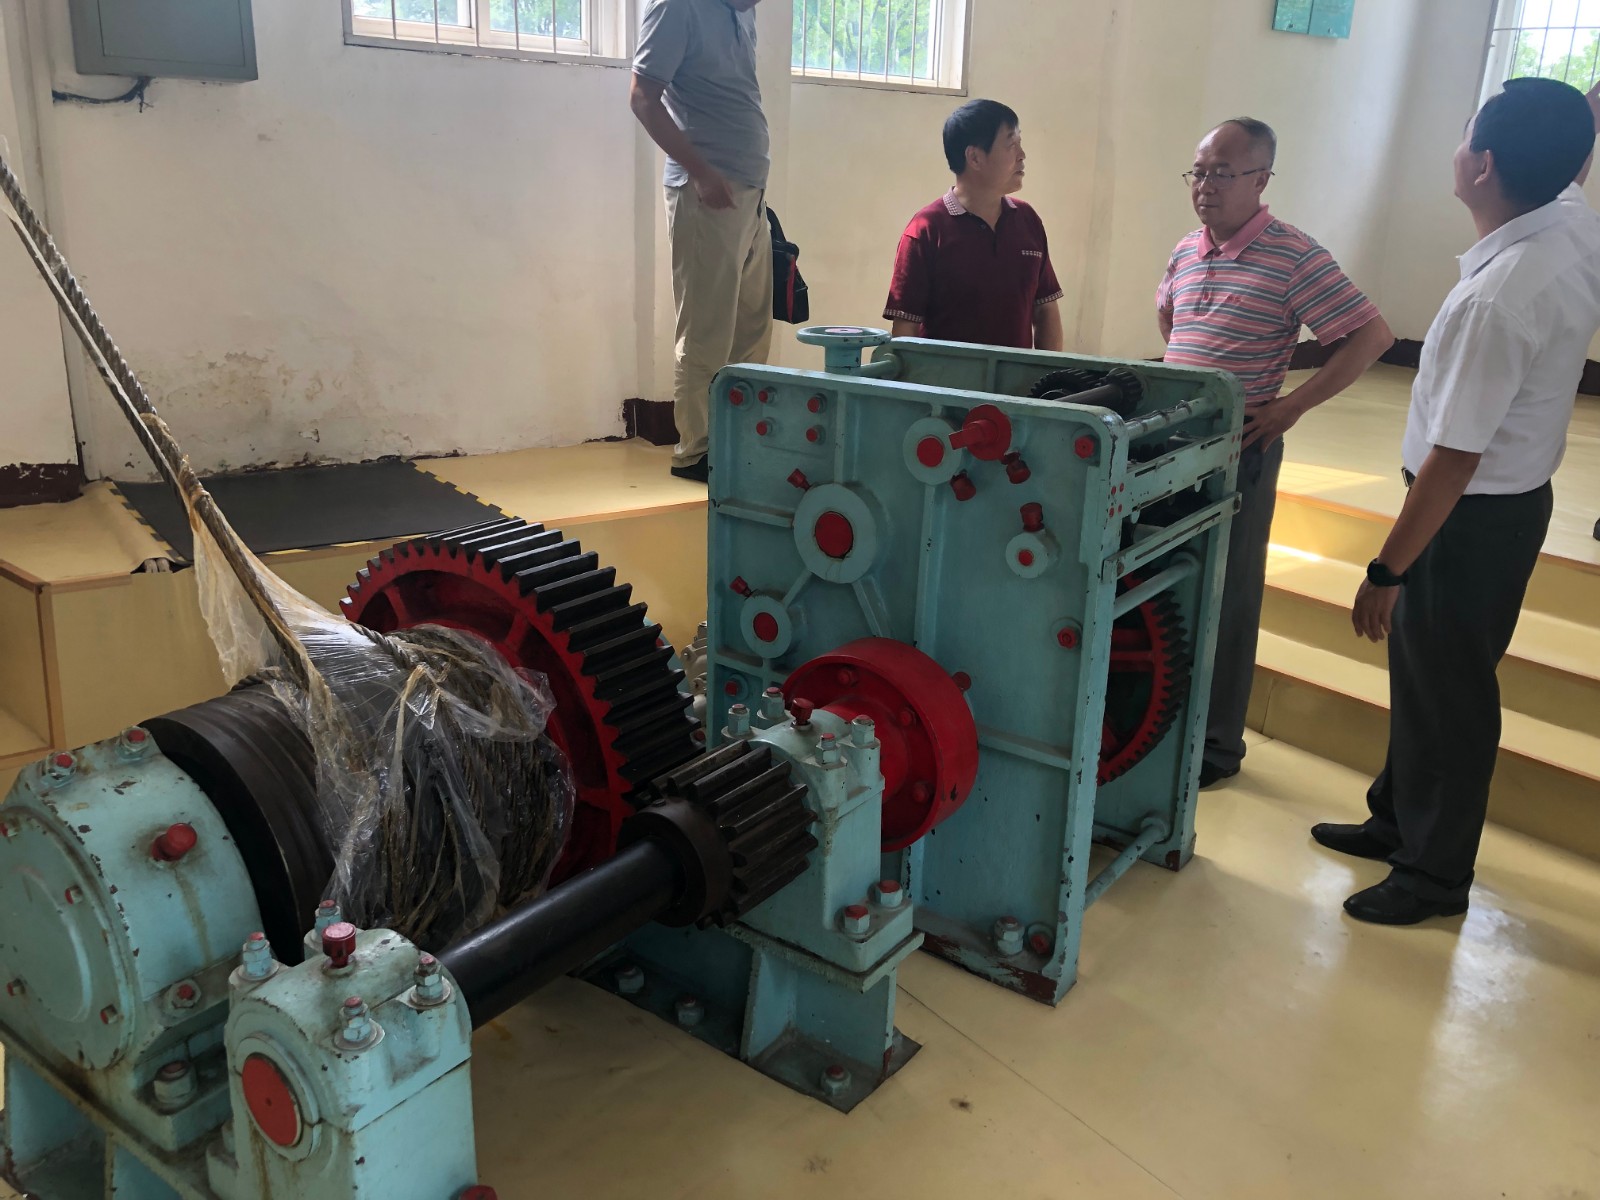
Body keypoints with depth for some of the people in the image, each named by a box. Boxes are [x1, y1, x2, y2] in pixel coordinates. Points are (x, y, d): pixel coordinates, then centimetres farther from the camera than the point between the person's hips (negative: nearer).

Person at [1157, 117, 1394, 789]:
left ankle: (1219, 745, 18)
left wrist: (1293, 406, -16)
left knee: (1226, 599, 4)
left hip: (1239, 449, -6)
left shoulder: (1295, 258, -13)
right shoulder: (1185, 254, 7)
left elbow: (1372, 337, -14)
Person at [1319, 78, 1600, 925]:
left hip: (1472, 516, -9)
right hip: (1517, 495, 9)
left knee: (1445, 693, 6)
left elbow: (1453, 459, -27)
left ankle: (1435, 873, 25)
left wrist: (1387, 571, -20)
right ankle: (1399, 819, 40)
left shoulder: (1497, 297, -30)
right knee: (1422, 672, 22)